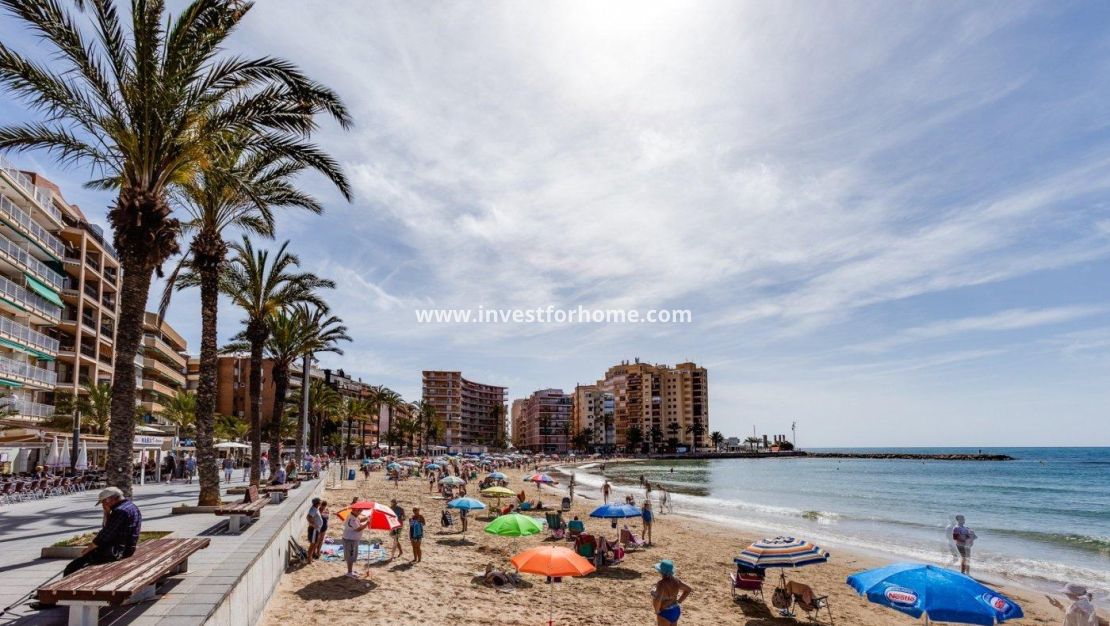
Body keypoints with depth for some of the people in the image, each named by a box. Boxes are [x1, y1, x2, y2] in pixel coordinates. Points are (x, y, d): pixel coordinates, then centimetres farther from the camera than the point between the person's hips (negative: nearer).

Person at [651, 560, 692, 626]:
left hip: (665, 613, -8)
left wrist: (657, 611, -22)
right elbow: (689, 589, 7)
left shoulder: (661, 583, -29)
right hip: (675, 611, 8)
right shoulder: (676, 581, -7)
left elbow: (657, 600, -42)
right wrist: (678, 602, 10)